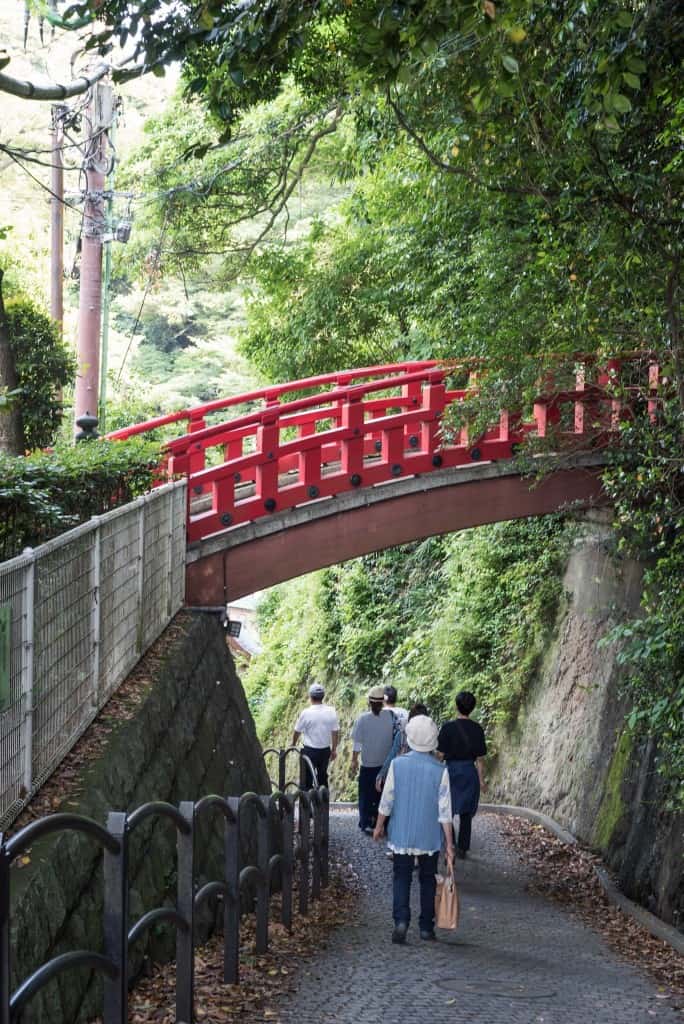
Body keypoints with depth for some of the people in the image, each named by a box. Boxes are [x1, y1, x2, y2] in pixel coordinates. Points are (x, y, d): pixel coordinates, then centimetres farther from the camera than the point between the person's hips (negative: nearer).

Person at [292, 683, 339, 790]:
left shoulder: (306, 713, -16)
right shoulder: (331, 711, -7)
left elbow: (297, 731, -3)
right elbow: (335, 732, -1)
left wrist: (293, 744, 17)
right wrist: (334, 749, 11)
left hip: (310, 751, -3)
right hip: (325, 750, 3)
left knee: (307, 778, 10)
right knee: (322, 777, 20)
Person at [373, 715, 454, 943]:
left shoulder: (397, 764, -10)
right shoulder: (440, 770, -11)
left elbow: (387, 801, -4)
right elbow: (444, 811, -8)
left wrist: (379, 826, 12)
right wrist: (449, 843, -1)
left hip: (401, 834, 0)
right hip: (430, 837, 0)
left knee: (401, 877, 9)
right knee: (427, 880, 14)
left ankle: (401, 920, -9)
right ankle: (426, 927, 18)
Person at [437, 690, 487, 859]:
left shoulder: (448, 727, -12)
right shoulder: (477, 729, -4)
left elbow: (440, 754, -8)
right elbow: (479, 759, 0)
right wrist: (481, 780, 9)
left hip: (451, 771, -3)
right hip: (470, 773, 3)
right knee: (466, 813, 14)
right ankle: (462, 849, 21)